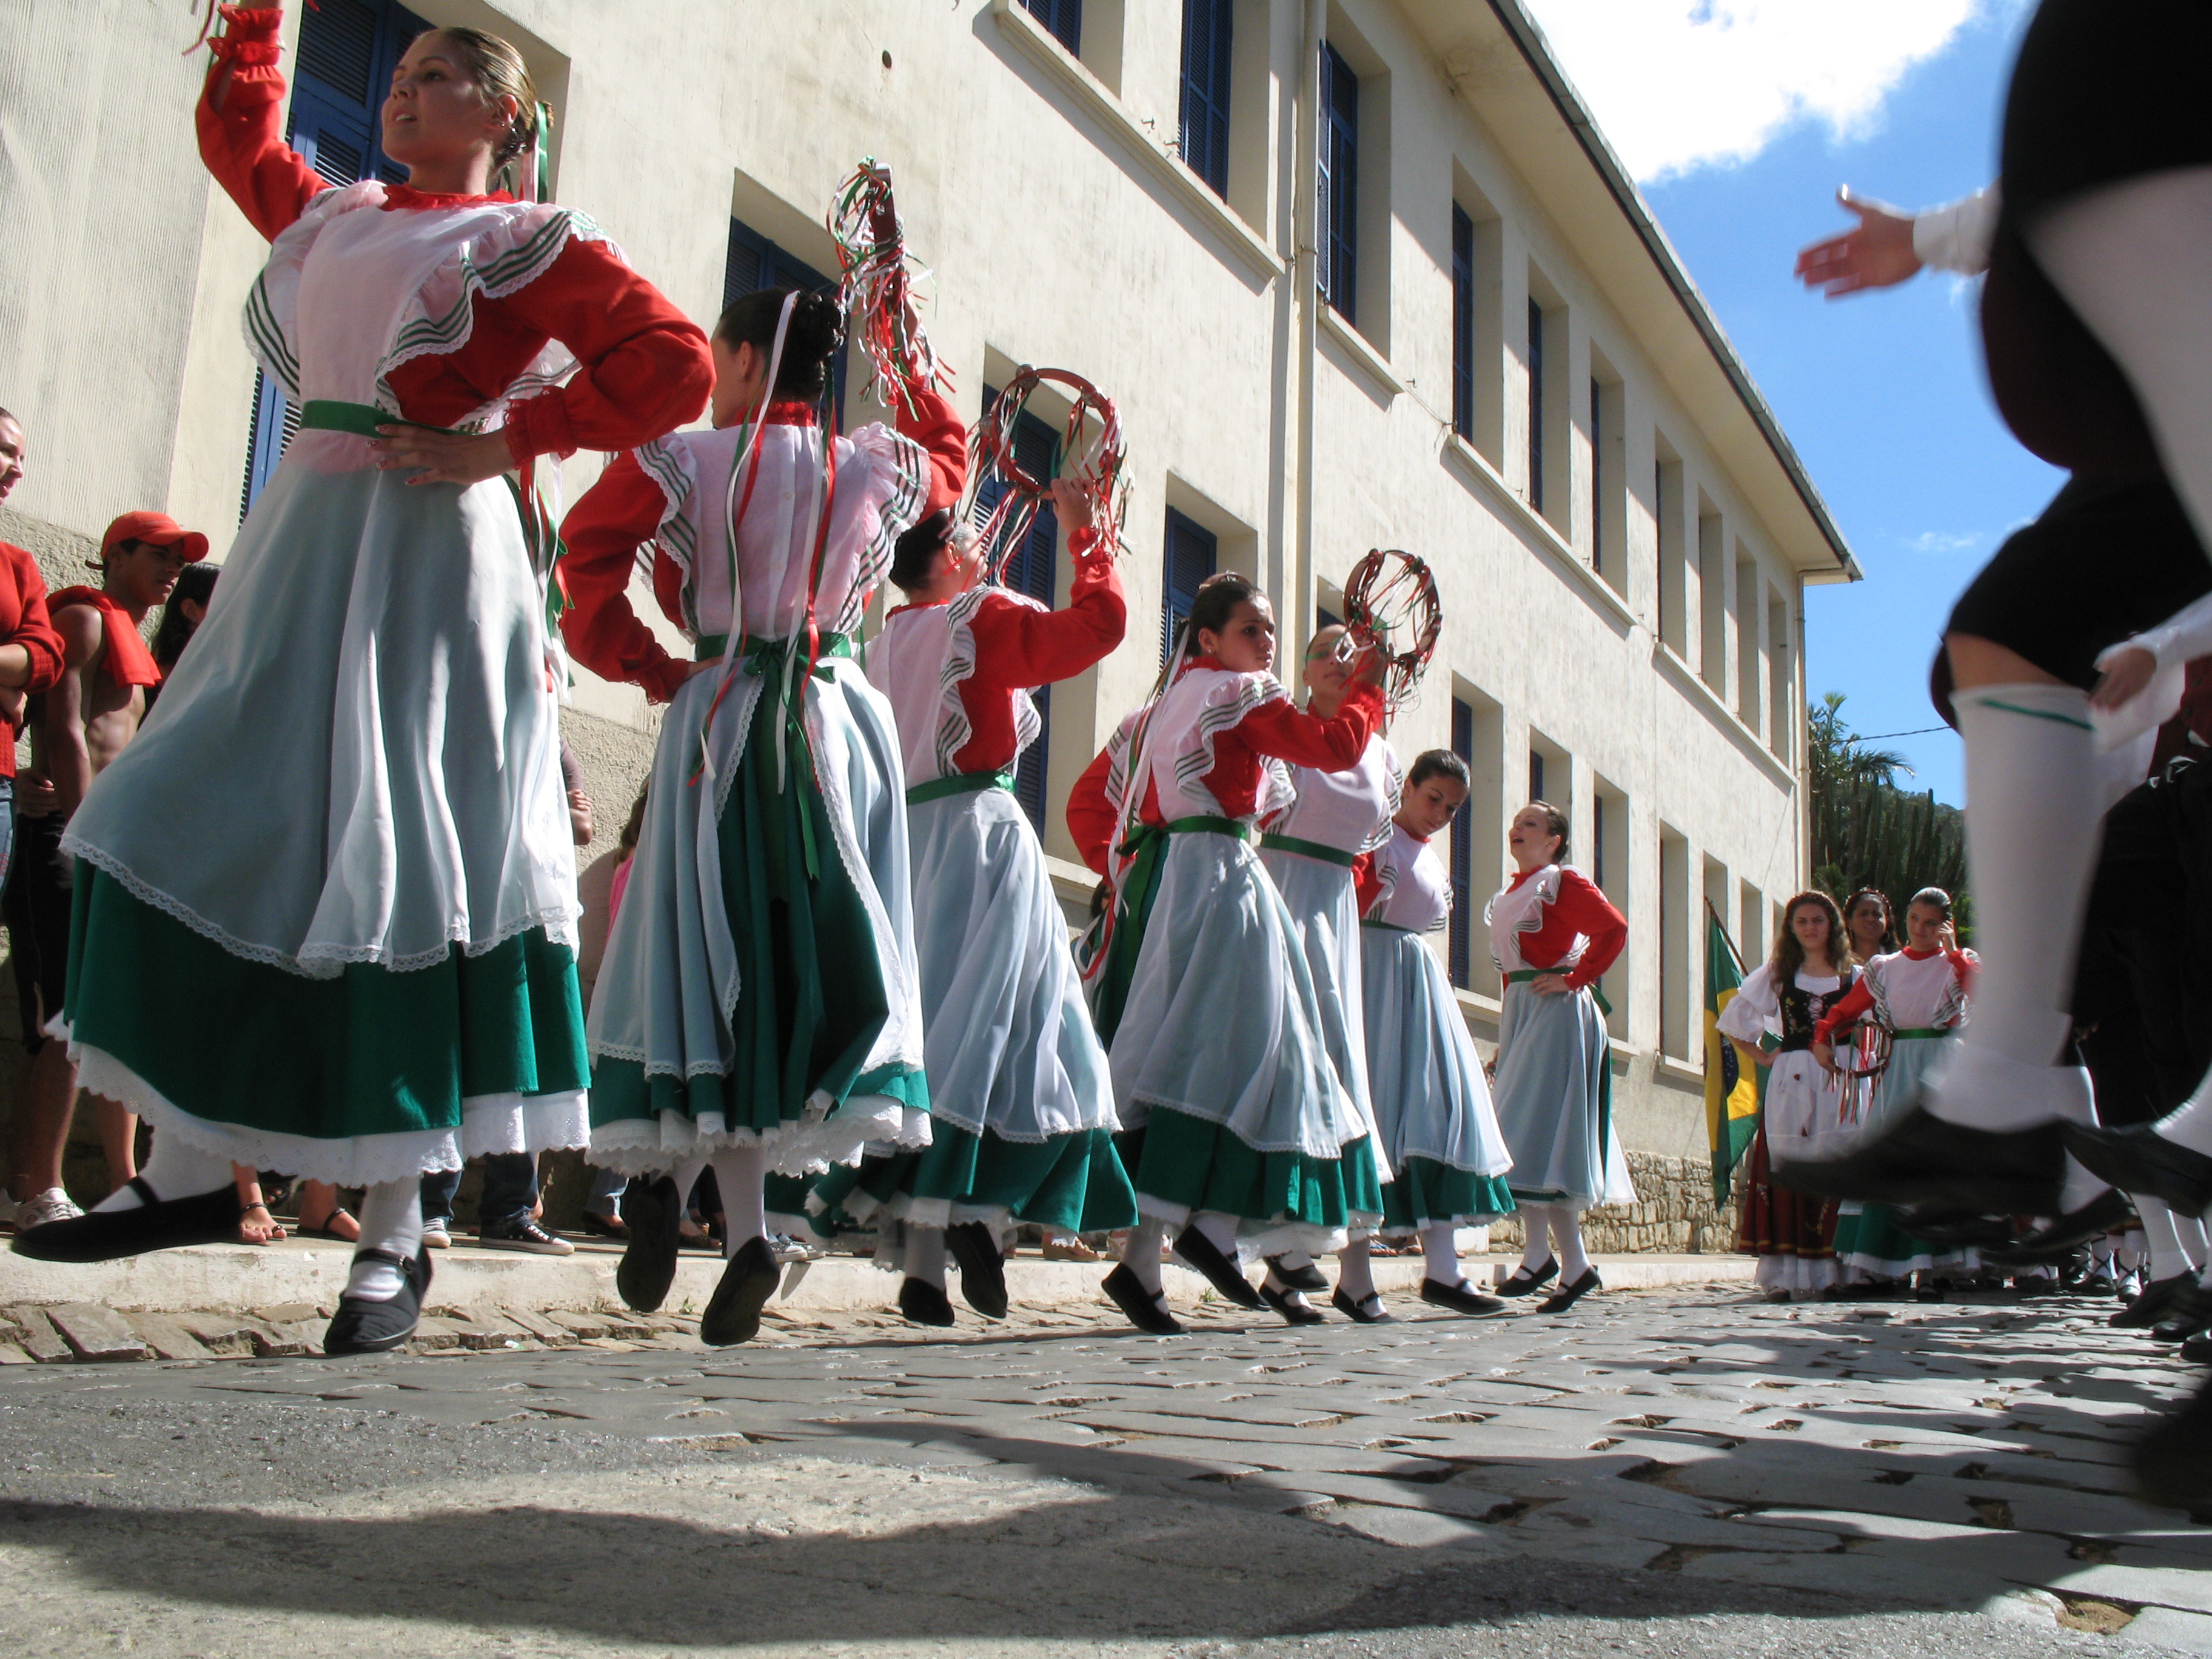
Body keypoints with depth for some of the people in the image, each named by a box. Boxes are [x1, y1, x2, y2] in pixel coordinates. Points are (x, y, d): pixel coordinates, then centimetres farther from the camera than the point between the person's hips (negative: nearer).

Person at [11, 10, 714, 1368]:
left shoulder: (527, 241, 1)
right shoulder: (330, 217, 21)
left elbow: (675, 366, -9)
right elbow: (239, 128, 40)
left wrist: (508, 441, -11)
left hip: (430, 557, -7)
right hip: (303, 547, 7)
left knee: (396, 871, -10)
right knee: (207, 832, 3)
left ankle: (396, 1236, -3)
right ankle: (194, 1173, 12)